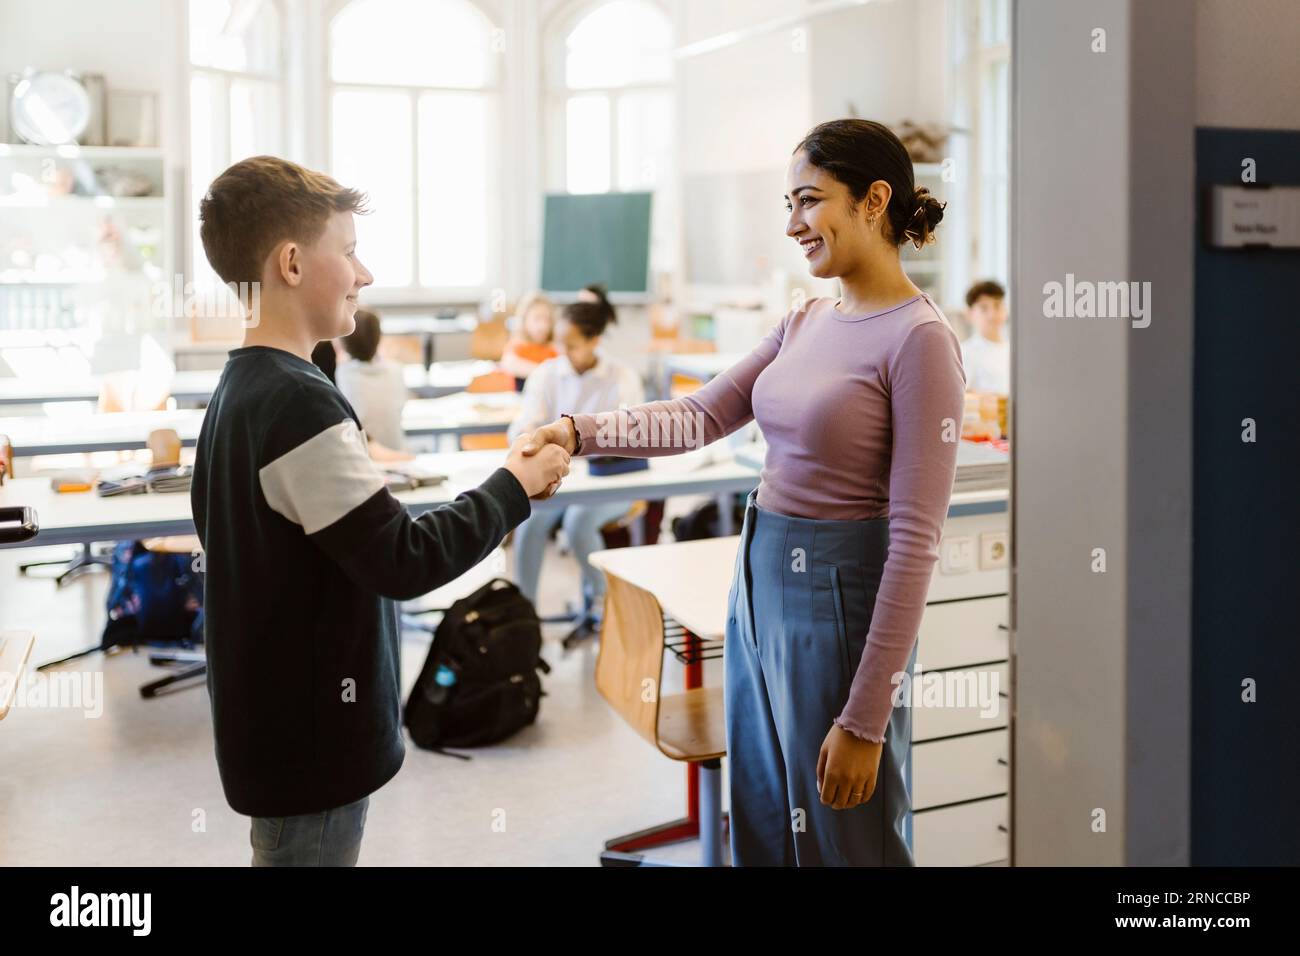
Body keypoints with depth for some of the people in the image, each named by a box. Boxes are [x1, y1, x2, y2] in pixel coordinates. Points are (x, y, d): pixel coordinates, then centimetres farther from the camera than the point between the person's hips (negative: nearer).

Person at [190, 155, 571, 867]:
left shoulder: (237, 390, 7)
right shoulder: (299, 403, -23)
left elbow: (212, 518, 20)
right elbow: (403, 562, -24)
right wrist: (515, 487, -12)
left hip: (272, 720, 10)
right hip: (308, 735, -9)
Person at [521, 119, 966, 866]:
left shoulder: (919, 340, -16)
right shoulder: (807, 322, 9)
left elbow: (915, 542, -19)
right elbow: (701, 416, 8)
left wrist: (866, 719, -20)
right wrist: (580, 432, -9)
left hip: (841, 604, -8)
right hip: (759, 582, 8)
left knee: (840, 843, 9)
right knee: (762, 834, 19)